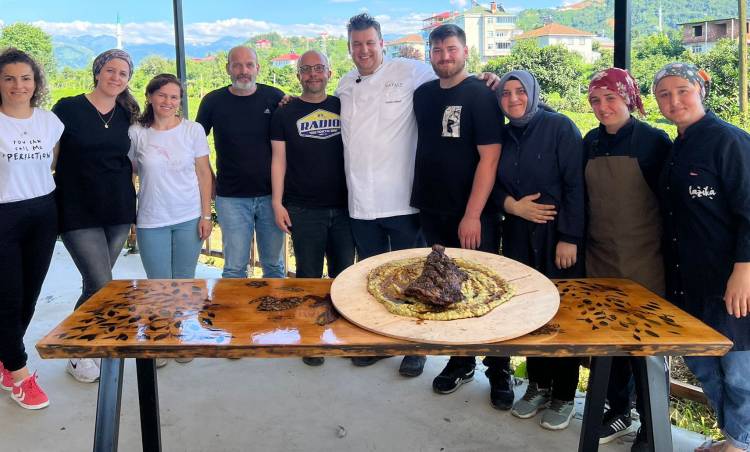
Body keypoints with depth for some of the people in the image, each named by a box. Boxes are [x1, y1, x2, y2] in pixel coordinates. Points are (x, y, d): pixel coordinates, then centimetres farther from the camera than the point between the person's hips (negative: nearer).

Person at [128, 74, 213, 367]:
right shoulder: (136, 133, -1)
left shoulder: (193, 130, -1)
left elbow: (203, 173, 1)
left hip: (189, 219, 0)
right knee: (159, 284, 5)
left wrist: (206, 215, -2)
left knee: (184, 282, 8)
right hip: (151, 222, 0)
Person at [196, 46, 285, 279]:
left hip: (271, 194, 1)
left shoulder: (275, 97, 1)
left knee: (274, 265, 10)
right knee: (234, 268, 4)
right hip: (231, 197, 0)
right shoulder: (213, 101, 1)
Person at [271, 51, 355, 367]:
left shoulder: (343, 107, 8)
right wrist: (277, 202, -5)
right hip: (304, 210, -2)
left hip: (344, 207, 2)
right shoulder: (285, 114, 4)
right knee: (309, 276, 4)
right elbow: (279, 159, 2)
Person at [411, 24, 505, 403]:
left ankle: (499, 370, 18)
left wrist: (472, 215, -18)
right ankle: (460, 361, 28)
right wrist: (420, 200, 10)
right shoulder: (422, 95, 10)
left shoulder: (480, 96, -7)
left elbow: (489, 158, -13)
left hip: (472, 216, -5)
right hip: (433, 213, 5)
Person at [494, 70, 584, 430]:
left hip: (558, 238, -4)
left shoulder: (560, 127, -6)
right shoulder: (503, 136, 9)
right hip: (518, 238, 5)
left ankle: (564, 396, 16)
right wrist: (512, 205, -9)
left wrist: (569, 238, -15)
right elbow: (494, 184, 12)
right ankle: (538, 386, 24)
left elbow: (575, 185, -11)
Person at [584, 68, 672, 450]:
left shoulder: (653, 141, -7)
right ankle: (618, 411, 29)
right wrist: (581, 242, 11)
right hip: (600, 260, 5)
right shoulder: (591, 142, 7)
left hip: (644, 263, -4)